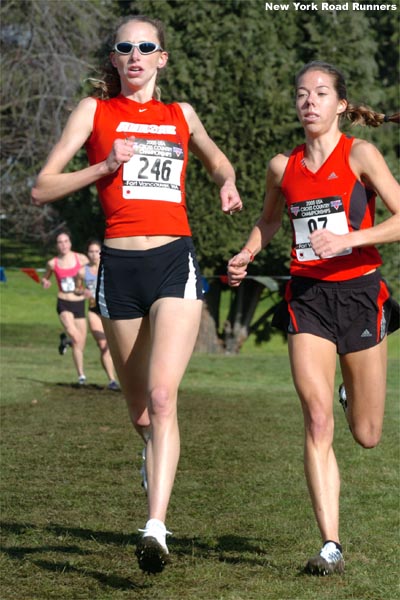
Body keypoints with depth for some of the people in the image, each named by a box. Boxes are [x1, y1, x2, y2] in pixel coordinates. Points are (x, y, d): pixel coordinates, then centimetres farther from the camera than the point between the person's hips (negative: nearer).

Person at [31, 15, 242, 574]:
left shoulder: (181, 115, 14)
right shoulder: (94, 111, 8)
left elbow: (217, 159, 34)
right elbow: (42, 188, 2)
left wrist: (228, 184, 12)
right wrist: (104, 167, -11)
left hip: (175, 262, 0)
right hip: (119, 268, 1)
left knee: (162, 396, -19)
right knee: (139, 412, 9)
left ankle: (155, 529, -28)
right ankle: (156, 501, 36)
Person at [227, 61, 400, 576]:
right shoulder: (283, 167, 7)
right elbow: (269, 219, 27)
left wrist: (347, 239, -22)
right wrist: (245, 256, 9)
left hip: (358, 292, -2)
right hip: (307, 296, 2)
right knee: (317, 422, -13)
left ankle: (357, 388, 46)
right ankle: (331, 546, -11)